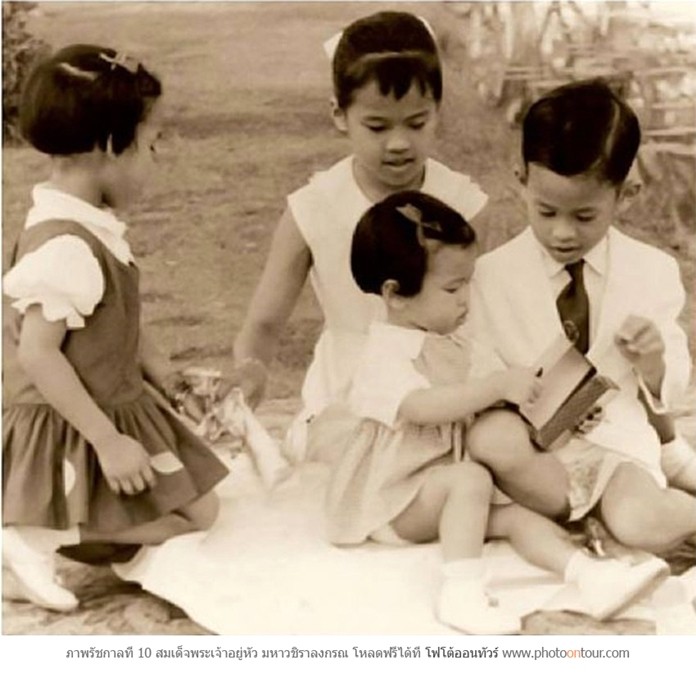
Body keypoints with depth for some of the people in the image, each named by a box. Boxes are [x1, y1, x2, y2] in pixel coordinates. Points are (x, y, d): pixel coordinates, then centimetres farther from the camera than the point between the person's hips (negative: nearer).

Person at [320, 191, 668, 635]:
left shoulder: (447, 349, 13)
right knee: (471, 477, -32)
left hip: (440, 492, 8)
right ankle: (462, 591, -39)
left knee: (517, 515, -15)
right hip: (389, 503, -8)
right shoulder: (385, 355, -17)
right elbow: (422, 407, -34)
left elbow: (463, 411, 24)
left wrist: (511, 399, 9)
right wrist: (498, 386, -35)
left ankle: (591, 575, -33)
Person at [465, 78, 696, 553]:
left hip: (617, 439, -1)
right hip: (532, 435, 1)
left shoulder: (652, 271, 1)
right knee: (489, 438, -35)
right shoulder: (494, 274, -3)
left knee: (641, 525, -32)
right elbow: (479, 375, -1)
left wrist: (653, 360, -15)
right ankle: (594, 516, -14)